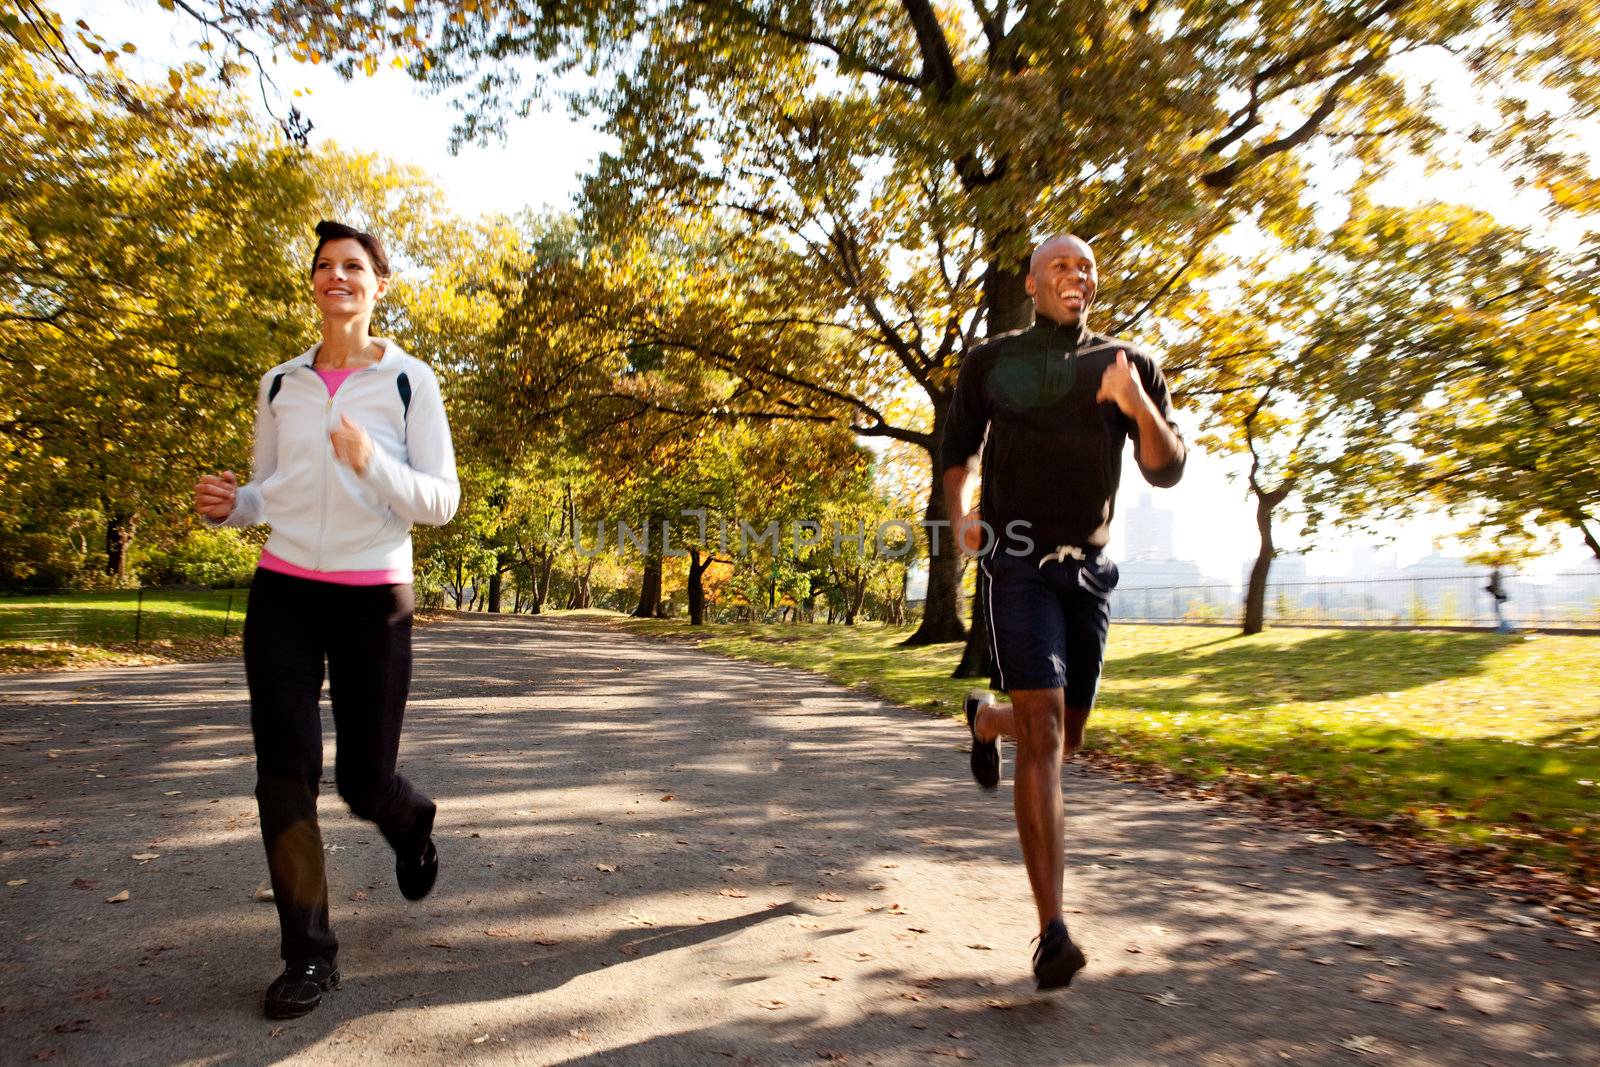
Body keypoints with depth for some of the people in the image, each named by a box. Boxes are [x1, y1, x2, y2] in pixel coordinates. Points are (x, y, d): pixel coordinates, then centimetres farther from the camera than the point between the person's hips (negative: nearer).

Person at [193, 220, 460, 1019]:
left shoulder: (409, 382, -2)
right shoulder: (280, 384, 10)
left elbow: (441, 502, -7)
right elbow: (267, 493, 17)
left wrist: (372, 462, -24)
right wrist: (225, 505, -6)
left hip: (373, 599, -3)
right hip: (283, 593, 3)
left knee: (363, 780, 3)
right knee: (284, 771, -4)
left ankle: (412, 825, 41)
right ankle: (309, 954, 12)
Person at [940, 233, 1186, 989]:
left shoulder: (1128, 365, 8)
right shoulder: (992, 362, 4)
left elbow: (1166, 470, 0)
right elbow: (957, 449, 17)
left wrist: (1138, 403, -19)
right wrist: (959, 515, -2)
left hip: (1089, 569, 4)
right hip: (1020, 563, -4)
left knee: (1064, 738, 14)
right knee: (1043, 734, -18)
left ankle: (983, 719, 50)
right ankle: (1053, 932, -15)